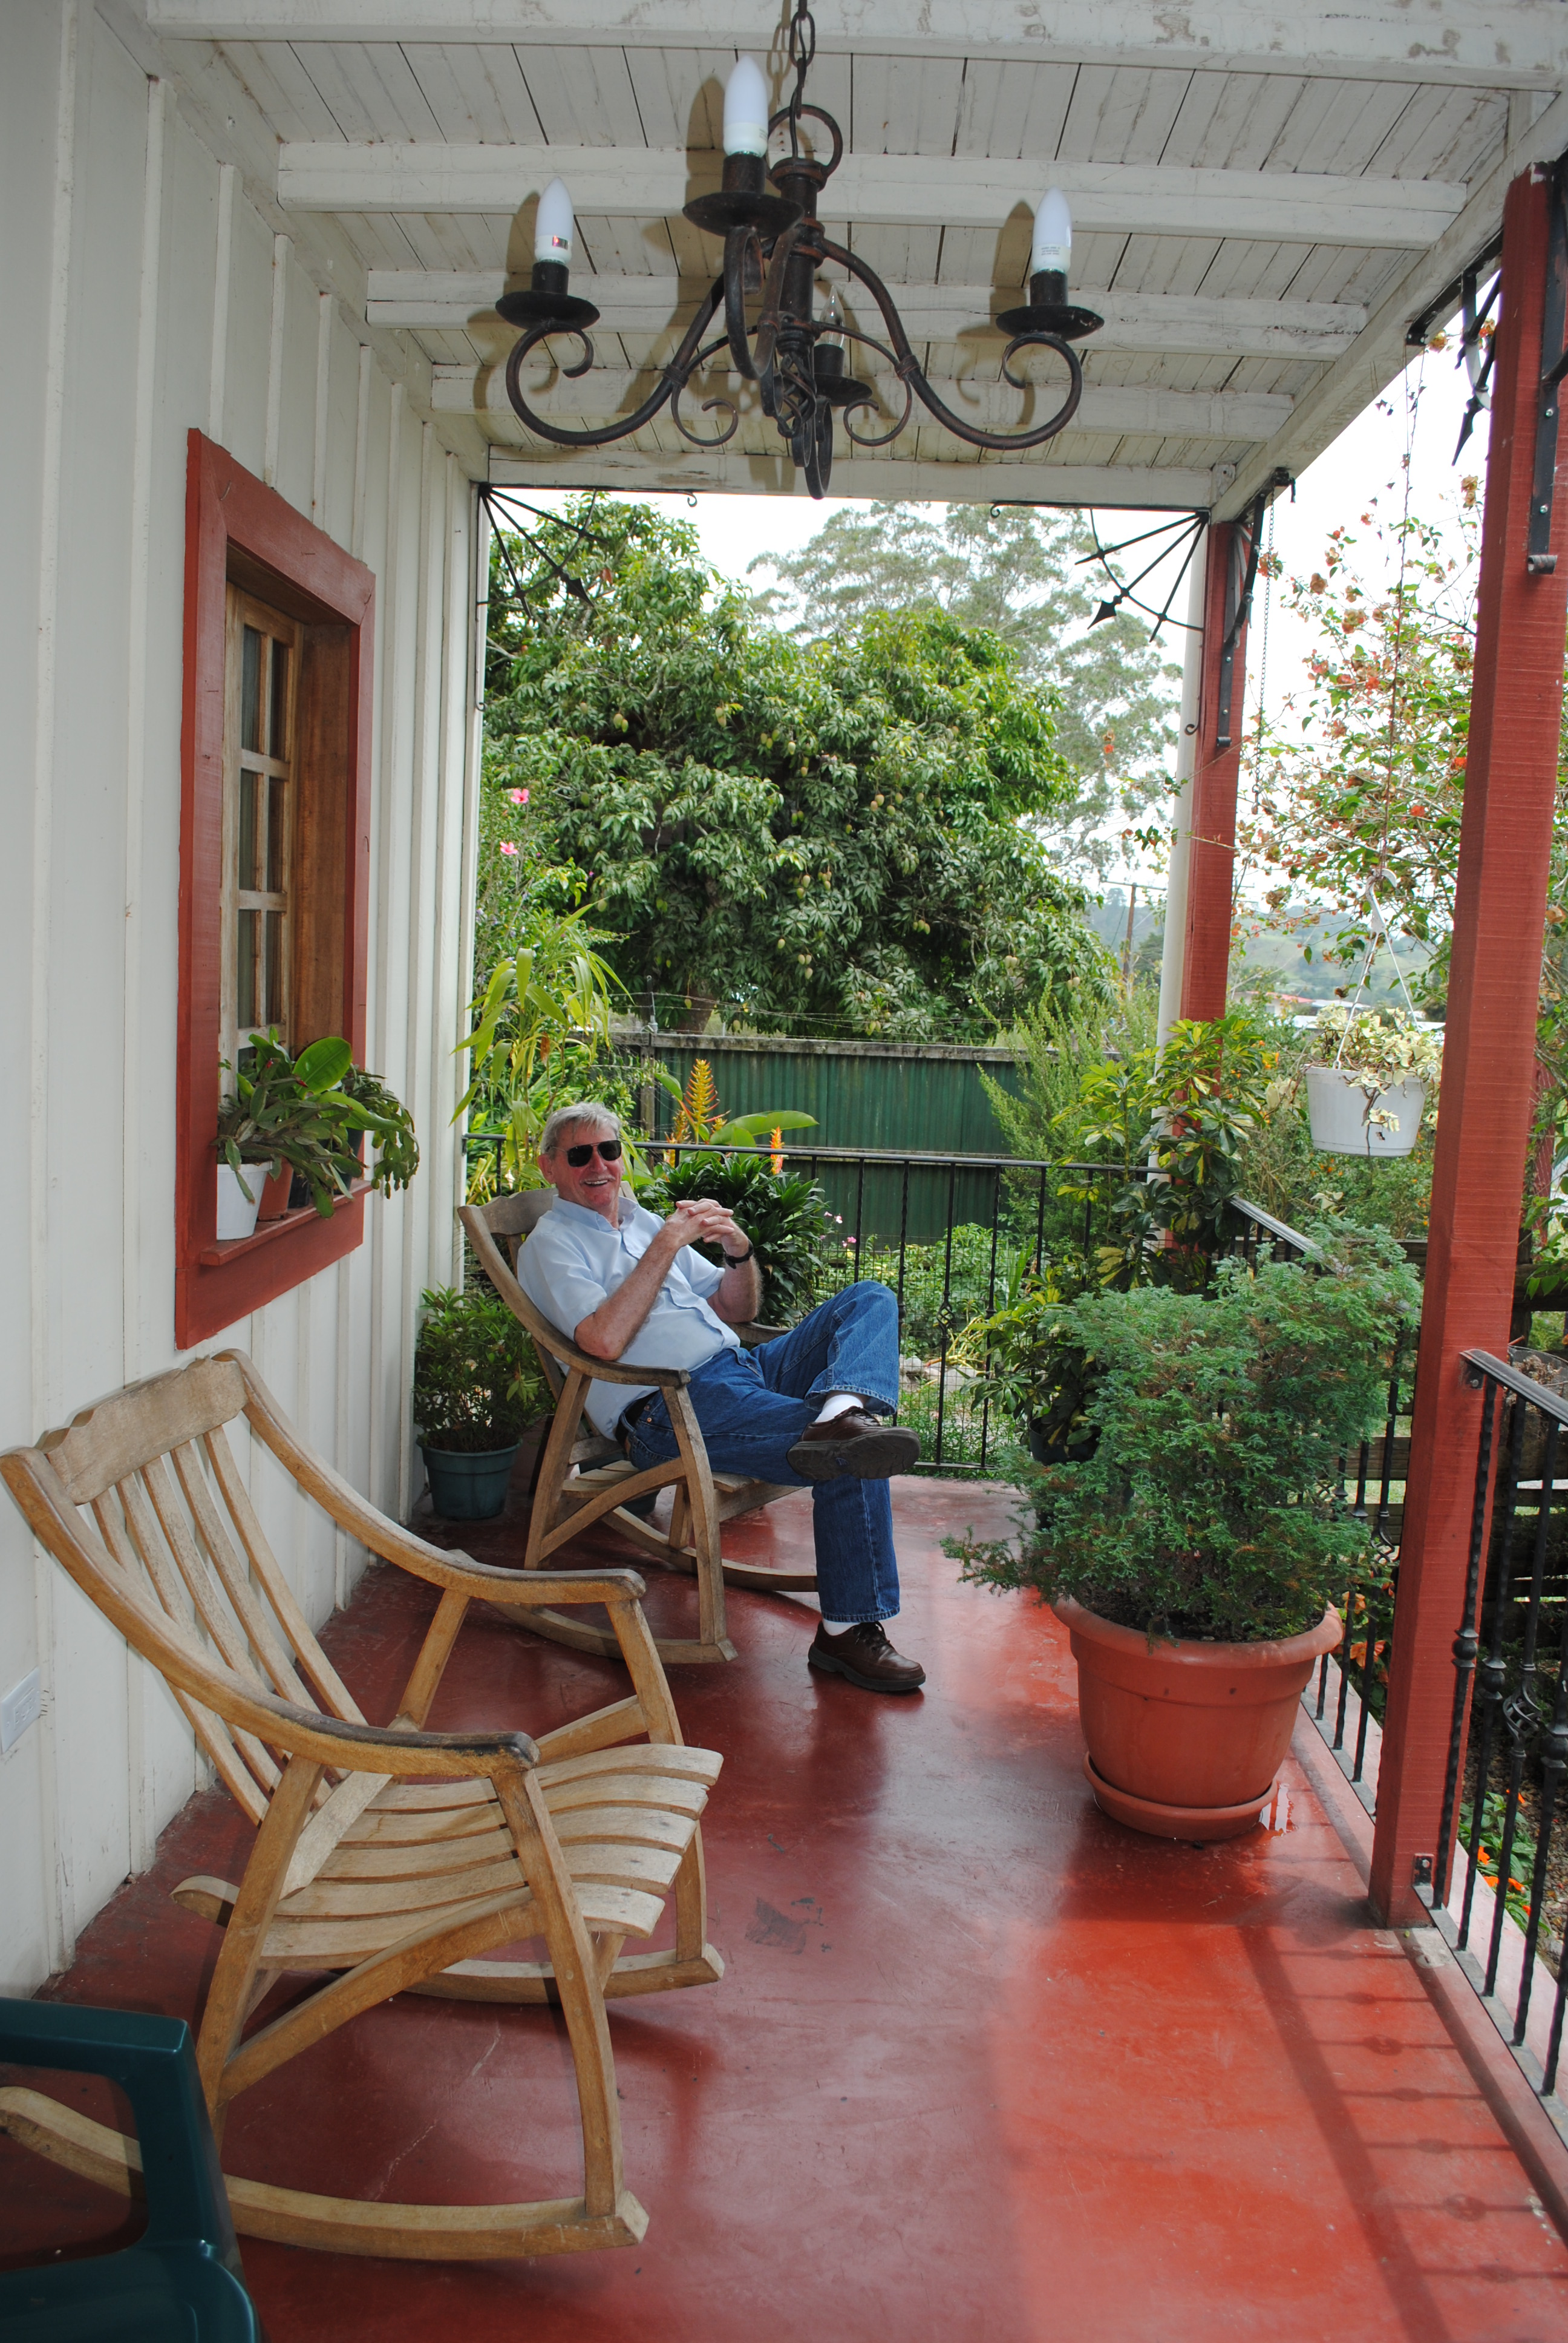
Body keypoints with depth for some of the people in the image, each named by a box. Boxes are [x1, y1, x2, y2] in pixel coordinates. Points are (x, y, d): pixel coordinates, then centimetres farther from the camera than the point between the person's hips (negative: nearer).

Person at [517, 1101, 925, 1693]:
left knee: (870, 1299, -14)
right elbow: (604, 1341, -17)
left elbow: (736, 1312, 25)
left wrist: (739, 1251, 3)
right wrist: (668, 1244, -13)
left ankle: (841, 1413, -41)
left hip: (746, 1370, 8)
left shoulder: (645, 1223, 27)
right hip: (668, 1407, -8)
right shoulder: (552, 1244, 3)